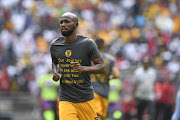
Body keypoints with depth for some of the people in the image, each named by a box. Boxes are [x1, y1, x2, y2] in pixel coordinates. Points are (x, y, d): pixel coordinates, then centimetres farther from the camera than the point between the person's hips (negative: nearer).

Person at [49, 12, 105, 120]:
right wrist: (55, 72, 1)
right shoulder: (55, 45, 3)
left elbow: (102, 66, -5)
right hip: (65, 100, 1)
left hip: (86, 98, -1)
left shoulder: (87, 43, -7)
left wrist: (83, 68, -24)